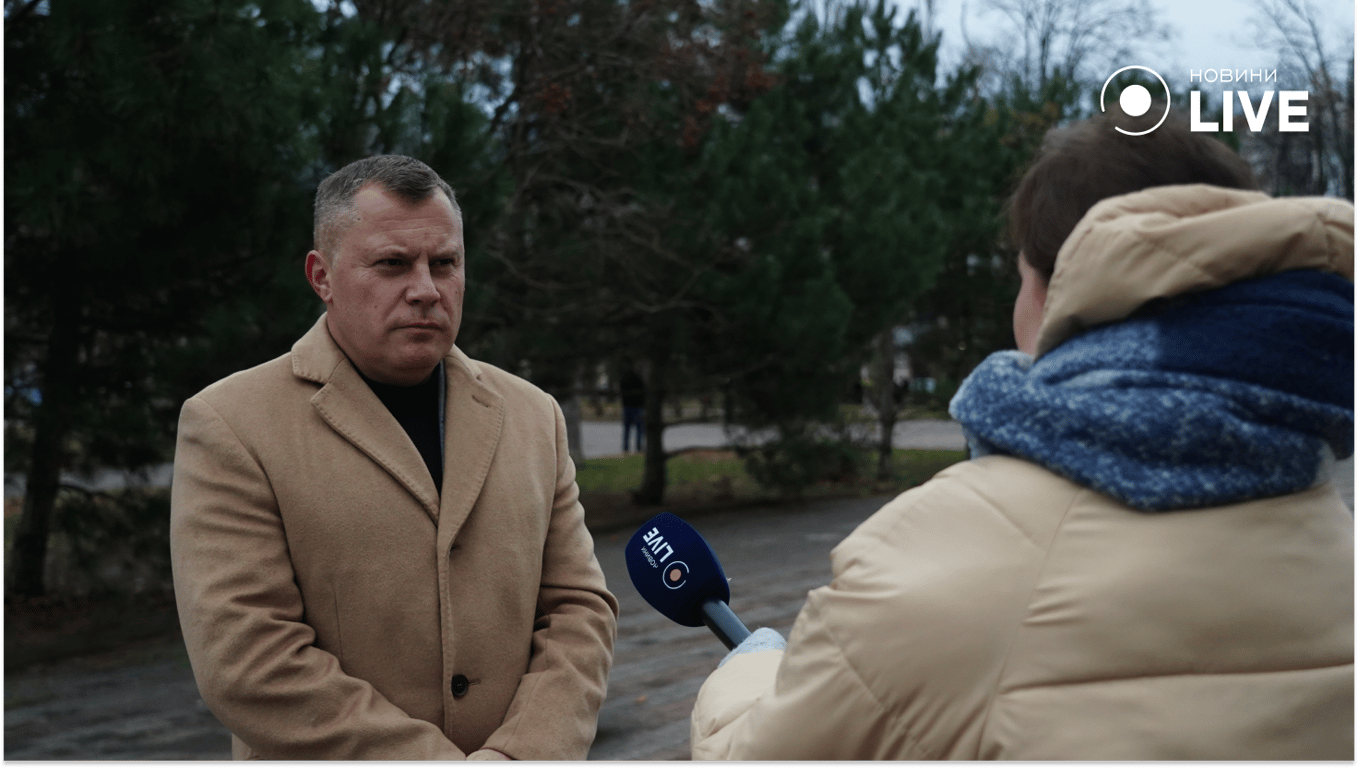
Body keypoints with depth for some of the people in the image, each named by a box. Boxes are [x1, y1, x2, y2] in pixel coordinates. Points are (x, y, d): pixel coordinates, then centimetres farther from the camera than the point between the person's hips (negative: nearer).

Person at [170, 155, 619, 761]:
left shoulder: (533, 416, 4)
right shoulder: (229, 428, -11)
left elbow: (578, 607, 1)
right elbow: (248, 661, -19)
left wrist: (522, 753, -16)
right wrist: (443, 758, -21)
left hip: (520, 747, 4)